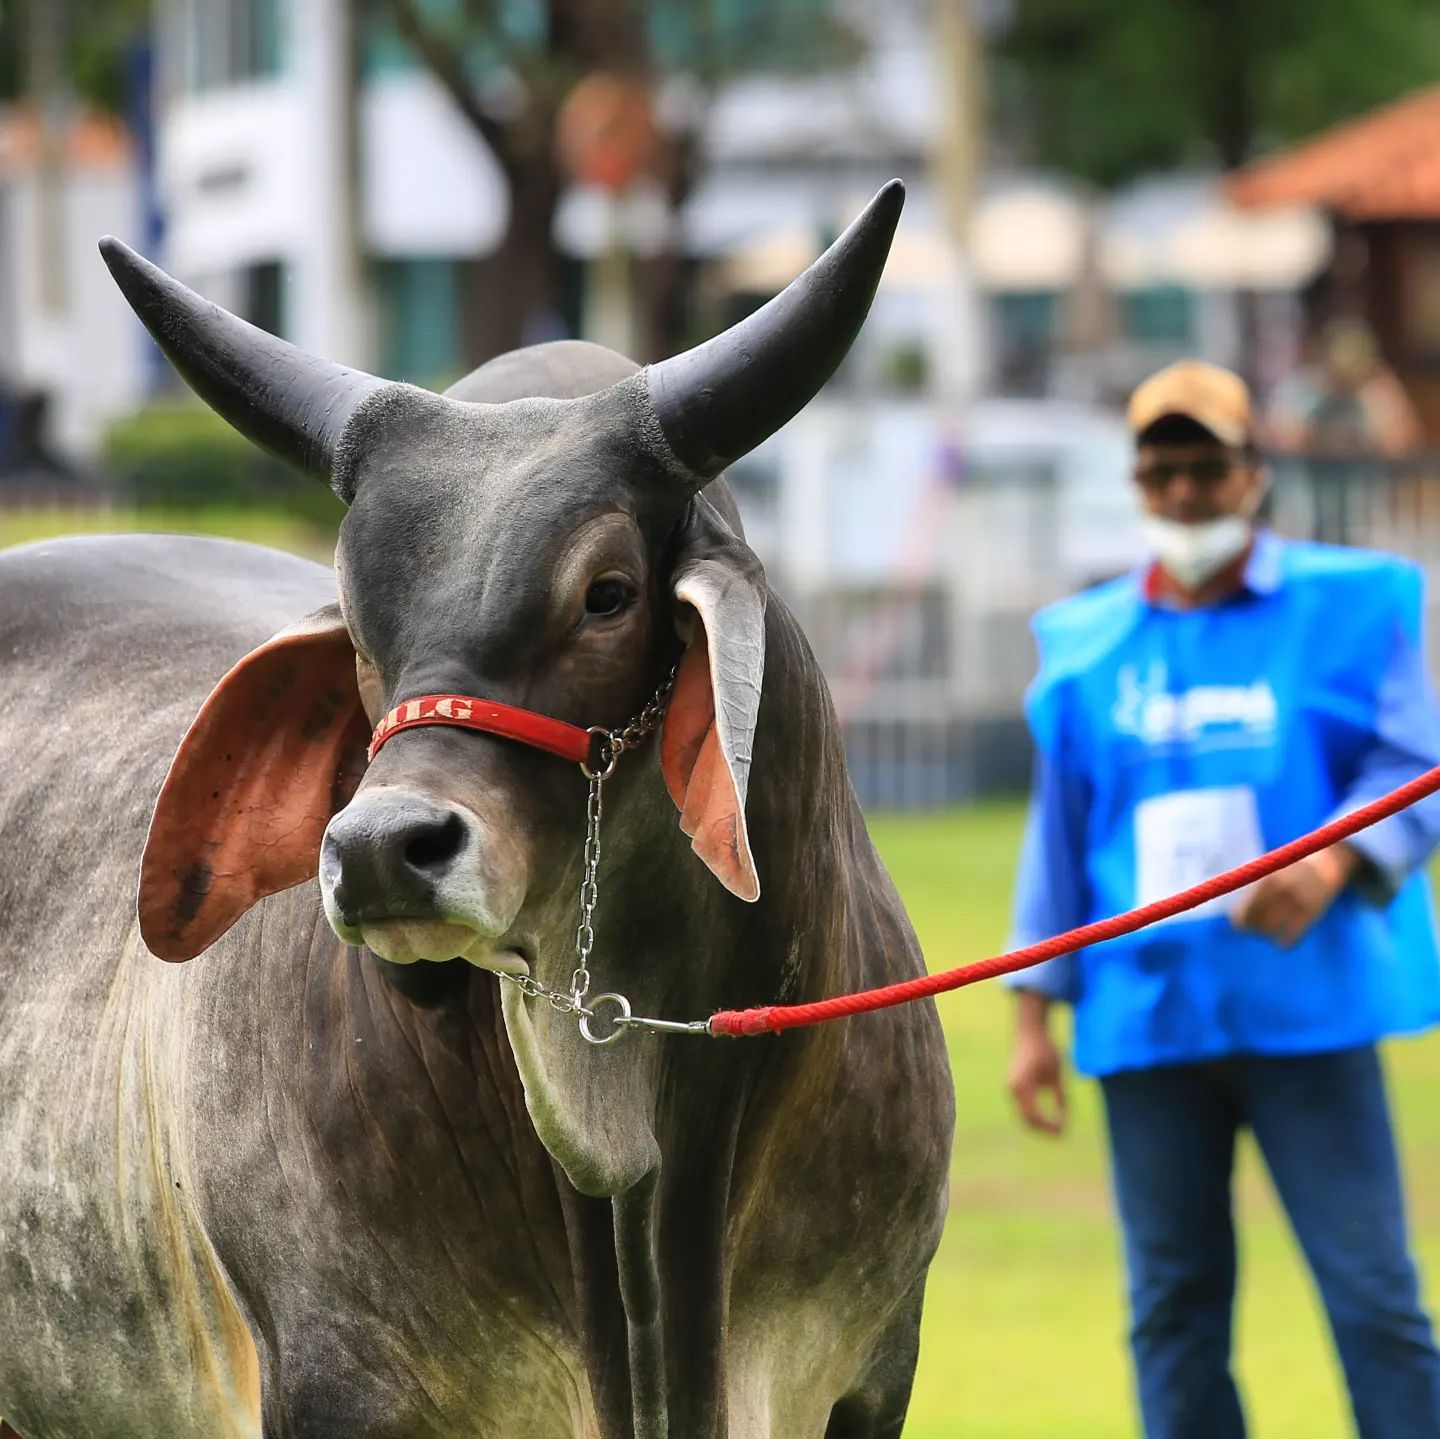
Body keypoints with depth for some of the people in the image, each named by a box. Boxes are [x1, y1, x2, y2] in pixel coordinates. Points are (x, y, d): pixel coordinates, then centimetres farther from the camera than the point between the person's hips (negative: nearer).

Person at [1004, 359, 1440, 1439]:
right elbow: (1058, 832, 16)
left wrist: (1334, 864, -20)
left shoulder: (1349, 606, 4)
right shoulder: (1086, 644, 13)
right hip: (1147, 1016, 3)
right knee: (1173, 1306, 4)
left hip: (1308, 1001, -3)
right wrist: (1036, 1010, 11)